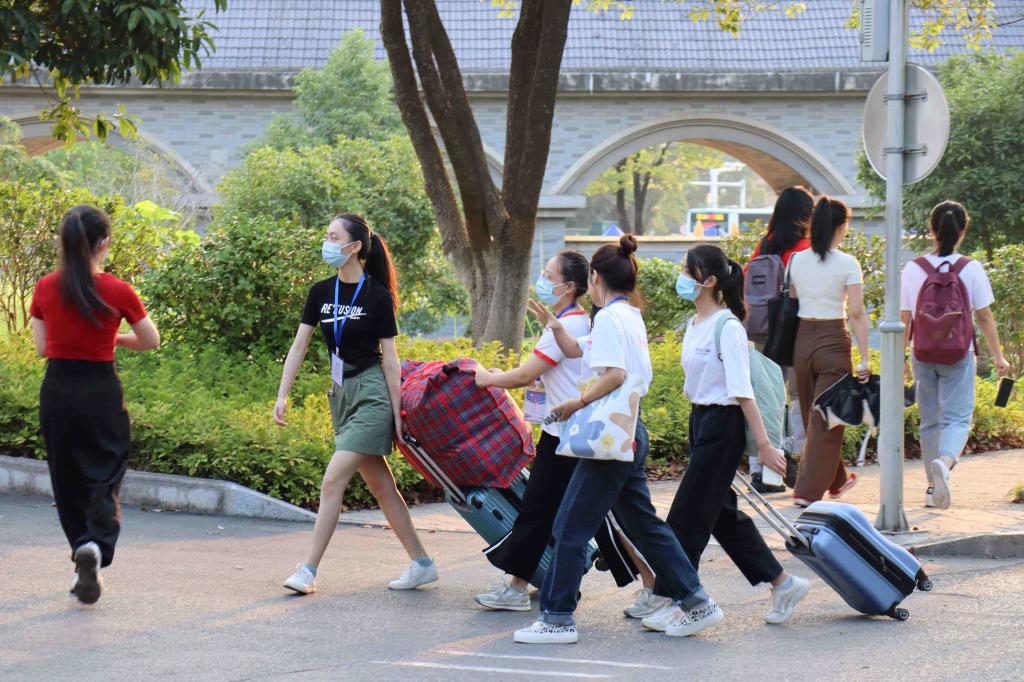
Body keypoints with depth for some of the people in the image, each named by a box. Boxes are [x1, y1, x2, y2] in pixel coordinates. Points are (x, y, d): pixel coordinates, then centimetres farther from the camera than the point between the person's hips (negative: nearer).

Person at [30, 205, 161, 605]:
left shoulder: (46, 289, -3)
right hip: (101, 392, -3)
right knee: (104, 478, 3)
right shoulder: (117, 292, -11)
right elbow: (151, 341, 1)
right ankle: (96, 546, -21)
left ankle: (82, 551, 21)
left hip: (56, 391, 3)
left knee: (67, 479, 16)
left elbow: (42, 347, 4)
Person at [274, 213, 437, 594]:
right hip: (341, 394, 7)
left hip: (372, 395, -7)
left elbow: (389, 359, -9)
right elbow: (299, 346, 8)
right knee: (380, 487, 9)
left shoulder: (378, 297, -10)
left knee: (333, 480, -12)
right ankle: (422, 564, 17)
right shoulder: (322, 293, 6)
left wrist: (397, 415, -10)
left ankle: (309, 571, -9)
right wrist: (282, 396, 2)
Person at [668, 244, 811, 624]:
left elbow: (742, 391, -20)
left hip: (723, 424, -9)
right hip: (700, 420, 9)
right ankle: (782, 584, 21)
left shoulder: (727, 327, -15)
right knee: (722, 514, 13)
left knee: (689, 514, -6)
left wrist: (763, 443, -21)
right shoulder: (695, 326, 11)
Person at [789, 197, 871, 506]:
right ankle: (808, 491, -5)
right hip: (833, 341, -5)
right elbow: (857, 313, -12)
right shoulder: (847, 264, -10)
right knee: (826, 420, 0)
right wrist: (864, 359, -10)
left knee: (814, 418, 18)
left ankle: (836, 480, 34)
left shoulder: (796, 260, 4)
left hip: (802, 339, 5)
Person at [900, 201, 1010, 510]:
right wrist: (998, 356, 6)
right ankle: (944, 461, -32)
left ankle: (933, 485, 19)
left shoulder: (913, 269, -2)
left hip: (923, 355, 2)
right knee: (957, 417, -2)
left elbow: (904, 318, 2)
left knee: (930, 419, 14)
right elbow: (984, 316, -3)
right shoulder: (971, 269, -7)